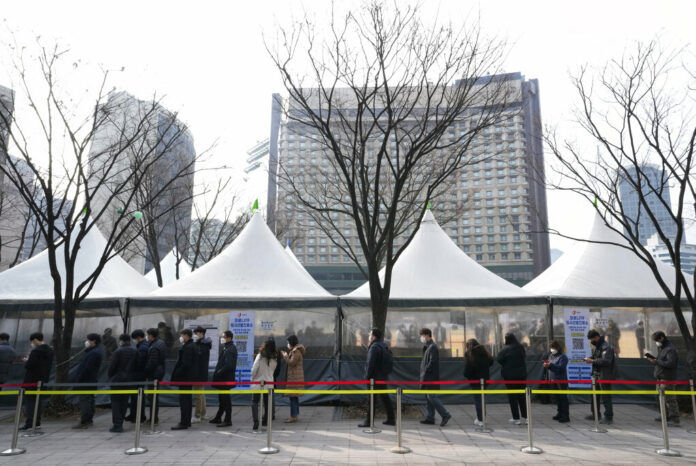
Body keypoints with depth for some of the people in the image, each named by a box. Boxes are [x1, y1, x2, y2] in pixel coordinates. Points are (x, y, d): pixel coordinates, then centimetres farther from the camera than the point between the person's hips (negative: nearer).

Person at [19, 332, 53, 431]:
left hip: (32, 380, -8)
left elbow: (29, 365, -22)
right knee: (38, 400, 17)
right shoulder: (50, 351, 9)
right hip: (43, 380, 8)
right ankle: (37, 422, 21)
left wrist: (27, 361, 0)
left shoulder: (36, 351, -19)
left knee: (29, 400, -2)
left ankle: (29, 423, -4)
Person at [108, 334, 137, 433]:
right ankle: (120, 424, 14)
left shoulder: (118, 351, -11)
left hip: (117, 379, -5)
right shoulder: (135, 351, 4)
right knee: (124, 401, 11)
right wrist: (131, 375, 13)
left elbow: (112, 366, -10)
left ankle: (117, 425, -3)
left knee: (115, 401, 2)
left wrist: (110, 377, 6)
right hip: (129, 379, 5)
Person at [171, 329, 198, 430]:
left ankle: (183, 423, -4)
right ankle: (187, 421, 22)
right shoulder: (193, 346, 14)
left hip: (185, 377, -10)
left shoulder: (188, 347, -17)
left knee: (184, 399, -7)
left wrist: (176, 375, -18)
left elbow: (185, 364, -23)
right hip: (190, 377, 10)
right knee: (188, 398, 15)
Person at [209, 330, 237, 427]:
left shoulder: (230, 349, -18)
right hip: (223, 378, 10)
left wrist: (219, 373, -18)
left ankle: (227, 420, 5)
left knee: (225, 399, -2)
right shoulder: (227, 348, 13)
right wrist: (218, 373, 9)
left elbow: (229, 365, -26)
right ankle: (218, 418, 29)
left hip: (226, 379, -10)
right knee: (222, 398, 18)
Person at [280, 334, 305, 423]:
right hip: (293, 377, 11)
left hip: (294, 377, -11)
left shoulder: (296, 352, -15)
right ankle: (295, 415, 22)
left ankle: (293, 416, -6)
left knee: (293, 397, -9)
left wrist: (285, 356, -8)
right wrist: (286, 355, 13)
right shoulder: (294, 351, 18)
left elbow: (291, 363, -19)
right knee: (294, 397, 15)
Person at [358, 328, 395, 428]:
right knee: (385, 398, 14)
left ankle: (369, 421, 2)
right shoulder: (385, 346, 13)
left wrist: (367, 377, -14)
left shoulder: (374, 347, -16)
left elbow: (370, 364, -20)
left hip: (375, 378, -9)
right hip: (384, 376, 9)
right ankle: (391, 419, 18)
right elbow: (391, 361, 17)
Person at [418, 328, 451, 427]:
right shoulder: (427, 346, 16)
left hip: (431, 377, -10)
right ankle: (430, 418, 16)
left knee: (431, 396, -9)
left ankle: (445, 415, -3)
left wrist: (425, 372, -17)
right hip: (427, 378, 10)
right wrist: (423, 374, 13)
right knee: (428, 397, 11)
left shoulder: (433, 347, -15)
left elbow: (432, 362, -20)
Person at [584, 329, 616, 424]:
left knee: (605, 397, -5)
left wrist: (592, 361, -24)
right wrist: (590, 359, 6)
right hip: (597, 374, 10)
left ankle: (609, 417, 2)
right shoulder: (596, 346, 15)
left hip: (604, 376, -10)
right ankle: (596, 414, 29)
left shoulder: (606, 347, -17)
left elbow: (606, 361, -26)